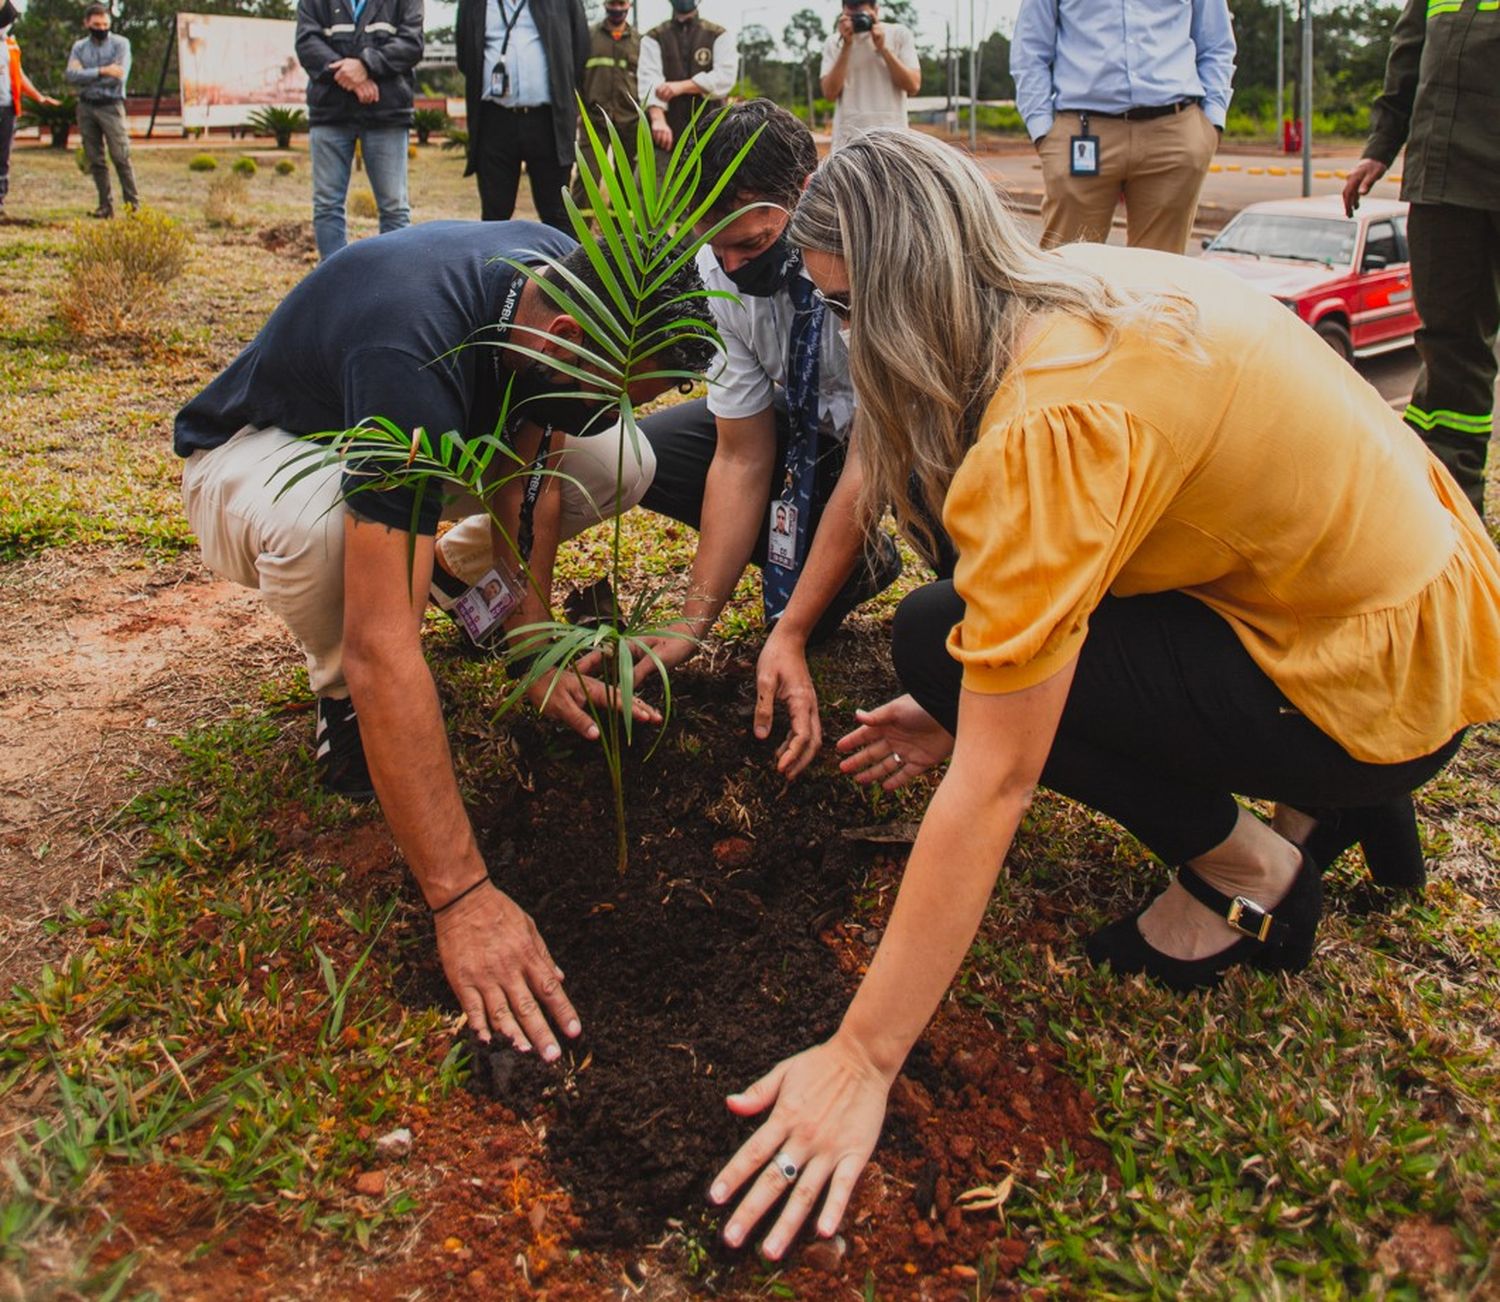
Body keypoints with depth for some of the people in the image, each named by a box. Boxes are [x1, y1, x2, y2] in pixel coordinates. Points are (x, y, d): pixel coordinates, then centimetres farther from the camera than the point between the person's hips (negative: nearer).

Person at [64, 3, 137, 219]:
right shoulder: (79, 47, 12)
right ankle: (106, 205, 9)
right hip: (86, 107, 4)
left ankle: (133, 204, -6)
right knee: (95, 160, 4)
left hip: (111, 106, -4)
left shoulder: (120, 43, 2)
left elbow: (120, 77, -12)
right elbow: (70, 75, -5)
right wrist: (101, 71, -15)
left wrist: (85, 76, -6)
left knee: (120, 157, -10)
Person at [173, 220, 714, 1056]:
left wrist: (539, 648, -17)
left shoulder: (567, 279, -21)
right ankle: (342, 695, -9)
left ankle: (461, 567, 12)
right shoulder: (414, 355, -42)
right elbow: (385, 650, -47)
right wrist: (463, 899, -48)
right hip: (251, 456, -6)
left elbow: (529, 471, -9)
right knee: (321, 522, -42)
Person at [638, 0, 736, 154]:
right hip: (667, 132, 0)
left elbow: (725, 77, -7)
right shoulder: (653, 38, 8)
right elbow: (649, 80, -9)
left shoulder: (718, 36, 9)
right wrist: (658, 119, -28)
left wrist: (682, 86, -18)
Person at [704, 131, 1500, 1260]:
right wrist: (977, 708, 13)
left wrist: (861, 1059, -20)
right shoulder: (1088, 285, 0)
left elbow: (993, 783, -26)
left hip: (1385, 688, -9)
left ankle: (1247, 874, 3)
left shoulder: (1051, 423, -27)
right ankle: (1326, 806, 18)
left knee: (939, 643, -13)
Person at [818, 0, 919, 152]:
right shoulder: (834, 42, 8)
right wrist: (846, 46, -8)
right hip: (847, 139, 1)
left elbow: (913, 86, -3)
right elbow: (830, 93, -3)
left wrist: (883, 48, -8)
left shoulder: (899, 34, 6)